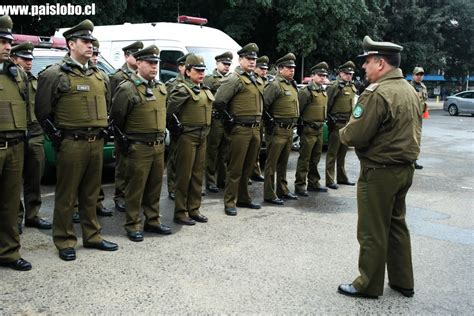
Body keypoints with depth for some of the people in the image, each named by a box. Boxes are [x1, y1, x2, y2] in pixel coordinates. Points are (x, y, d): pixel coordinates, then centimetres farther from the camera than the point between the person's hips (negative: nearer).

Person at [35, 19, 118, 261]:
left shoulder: (100, 76, 14)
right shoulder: (55, 74, -6)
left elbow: (106, 106, 24)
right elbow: (42, 111, -4)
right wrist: (58, 137, -5)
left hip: (97, 142, 6)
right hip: (71, 144, -6)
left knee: (91, 194, 15)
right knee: (66, 196, 3)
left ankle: (92, 236, 26)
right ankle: (64, 242, 15)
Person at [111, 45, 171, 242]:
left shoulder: (161, 88, 10)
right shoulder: (127, 89, -12)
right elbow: (117, 117, -7)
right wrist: (129, 136, 4)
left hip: (159, 145, 7)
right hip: (139, 147, -6)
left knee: (155, 186, 14)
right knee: (135, 187, 2)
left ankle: (152, 221, 26)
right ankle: (133, 226, 13)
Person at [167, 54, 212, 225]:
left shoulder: (206, 90, 13)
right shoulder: (182, 89, -12)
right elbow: (169, 111, -18)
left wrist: (205, 129, 15)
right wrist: (177, 126, -9)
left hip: (202, 136, 8)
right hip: (187, 137, -8)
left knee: (198, 175, 12)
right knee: (184, 175, -1)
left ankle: (194, 209, 22)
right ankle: (180, 212, 8)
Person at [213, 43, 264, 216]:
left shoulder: (258, 81, 15)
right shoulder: (235, 79, -11)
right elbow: (219, 101, -18)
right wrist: (230, 118, -9)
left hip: (255, 129, 8)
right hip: (240, 129, -8)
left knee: (248, 167, 15)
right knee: (235, 168, -2)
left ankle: (244, 199, 27)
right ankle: (230, 203, 7)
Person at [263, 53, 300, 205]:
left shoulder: (292, 85, 15)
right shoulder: (275, 85, -13)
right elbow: (263, 103, -20)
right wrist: (269, 121, -16)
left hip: (289, 130, 9)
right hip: (277, 130, -9)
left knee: (283, 163, 17)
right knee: (272, 163, -1)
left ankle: (282, 190, 28)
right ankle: (269, 194, 4)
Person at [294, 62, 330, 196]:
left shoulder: (324, 92, 14)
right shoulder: (306, 92, -13)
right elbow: (298, 110, -15)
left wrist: (321, 123, 17)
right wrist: (300, 125, -11)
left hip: (319, 130, 8)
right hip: (308, 130, -8)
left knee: (315, 159, 15)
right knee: (304, 159, -3)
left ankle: (313, 183, 26)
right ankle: (300, 185, 3)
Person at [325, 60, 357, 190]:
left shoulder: (352, 87, 14)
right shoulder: (335, 86, -10)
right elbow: (327, 103, -15)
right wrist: (331, 118, -14)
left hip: (347, 124, 8)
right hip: (337, 124, -8)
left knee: (342, 153, 16)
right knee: (332, 153, -2)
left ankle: (342, 177, 26)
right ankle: (329, 180, 2)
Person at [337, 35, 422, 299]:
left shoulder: (376, 93, -19)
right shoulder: (410, 90, 10)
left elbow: (354, 136, -23)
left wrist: (343, 133, 0)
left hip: (379, 171, -9)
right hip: (405, 168, 9)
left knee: (373, 232, 4)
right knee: (397, 225, 19)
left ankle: (369, 285, 17)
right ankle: (403, 281, 30)